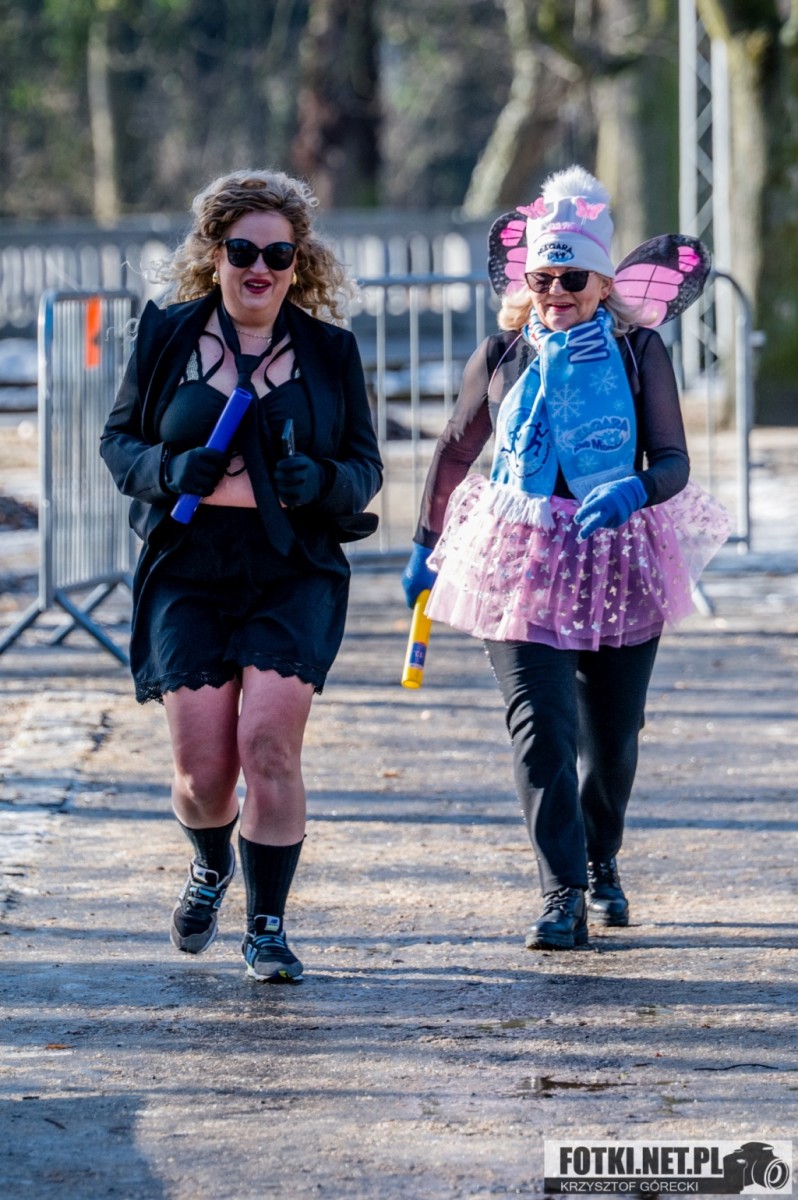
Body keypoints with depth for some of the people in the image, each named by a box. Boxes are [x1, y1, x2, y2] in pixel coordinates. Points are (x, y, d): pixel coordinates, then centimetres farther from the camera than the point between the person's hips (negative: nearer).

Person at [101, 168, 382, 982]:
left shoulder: (329, 350, 5)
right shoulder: (167, 335, 5)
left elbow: (366, 463, 9)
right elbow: (118, 438, 10)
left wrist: (323, 483, -14)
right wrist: (170, 471, -12)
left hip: (294, 575, 0)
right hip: (189, 572, 0)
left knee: (269, 741, -16)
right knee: (202, 769, -3)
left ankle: (266, 928, 0)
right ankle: (211, 868, 34)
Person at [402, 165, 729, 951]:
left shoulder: (639, 353, -1)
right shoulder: (501, 357, 3)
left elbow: (674, 461, -6)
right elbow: (455, 452, 17)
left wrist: (635, 489, -29)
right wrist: (426, 547, 22)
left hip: (620, 568, 0)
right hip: (523, 566, 0)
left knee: (612, 737, 10)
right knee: (540, 730, -15)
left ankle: (601, 864, 36)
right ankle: (561, 895, -16)